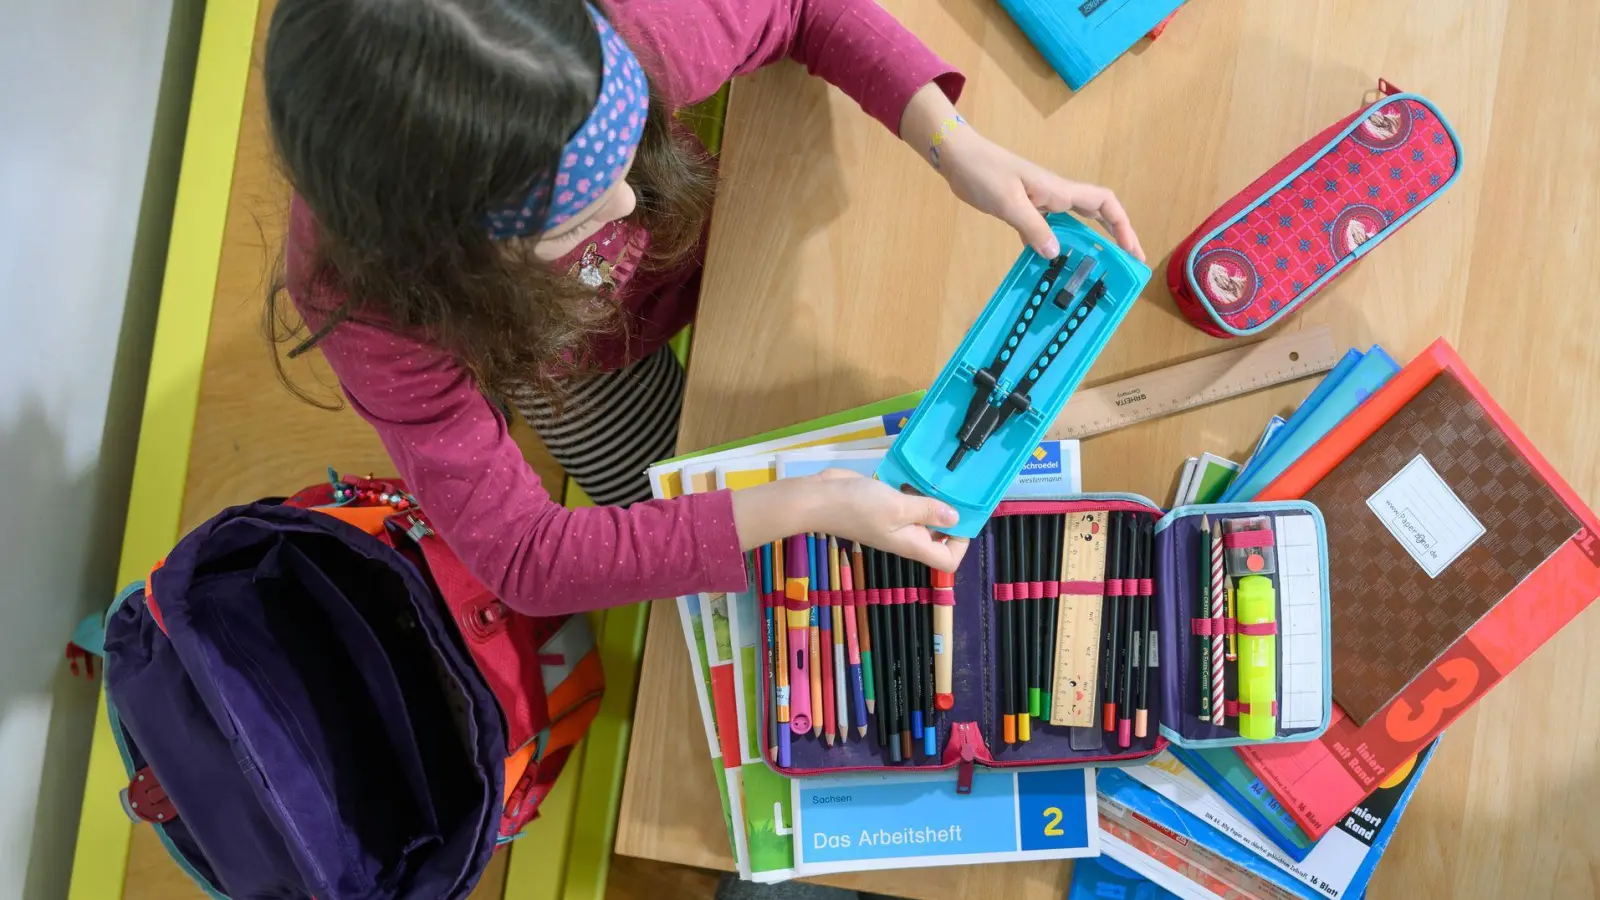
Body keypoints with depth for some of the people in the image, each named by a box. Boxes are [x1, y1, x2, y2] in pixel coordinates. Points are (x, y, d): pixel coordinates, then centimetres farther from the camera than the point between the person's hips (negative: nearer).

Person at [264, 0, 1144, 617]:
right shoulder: (366, 300, -44)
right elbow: (519, 556, -38)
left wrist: (960, 147, -37)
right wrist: (799, 508, -46)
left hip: (702, 233, 2)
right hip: (573, 363, -1)